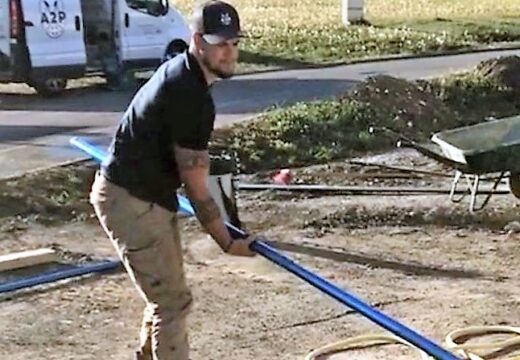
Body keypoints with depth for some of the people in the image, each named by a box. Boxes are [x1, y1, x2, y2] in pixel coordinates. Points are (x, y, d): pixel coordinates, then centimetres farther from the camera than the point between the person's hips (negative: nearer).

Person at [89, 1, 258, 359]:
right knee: (173, 300, -6)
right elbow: (196, 187, -21)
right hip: (131, 202, -11)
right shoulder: (192, 98, -25)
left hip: (147, 195, 11)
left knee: (166, 294, 23)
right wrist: (227, 242, -12)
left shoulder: (180, 71, 7)